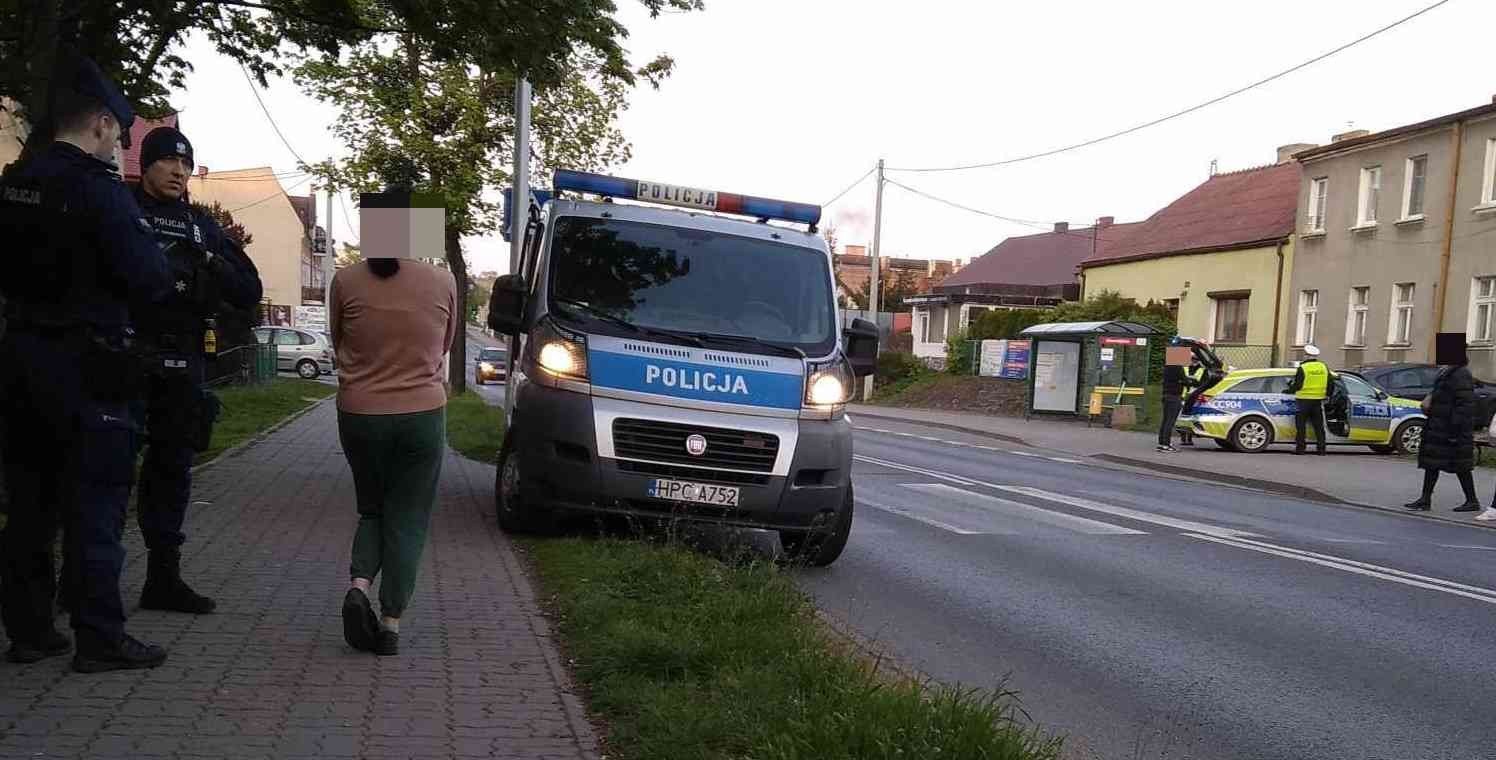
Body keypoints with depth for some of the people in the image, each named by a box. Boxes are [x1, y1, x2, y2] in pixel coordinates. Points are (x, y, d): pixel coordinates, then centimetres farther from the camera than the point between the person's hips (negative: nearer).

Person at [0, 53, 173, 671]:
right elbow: (149, 281, -17)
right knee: (95, 504, -1)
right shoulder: (100, 190, -15)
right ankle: (99, 639, 5)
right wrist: (158, 266, 2)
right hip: (86, 364, -7)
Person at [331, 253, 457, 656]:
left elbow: (339, 344, 7)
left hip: (359, 414, 1)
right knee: (407, 520, 9)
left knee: (373, 509, 21)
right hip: (423, 415, -1)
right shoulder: (443, 282, -7)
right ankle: (390, 622, 9)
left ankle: (359, 584, -1)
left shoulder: (346, 280, -7)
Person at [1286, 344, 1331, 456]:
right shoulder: (1324, 367, 7)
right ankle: (1321, 449, 11)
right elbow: (1330, 383, 12)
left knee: (1300, 425, 1)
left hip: (1304, 400, -5)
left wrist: (1290, 390, 8)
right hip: (1318, 401, 5)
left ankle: (1300, 448, -1)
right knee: (1319, 425, 11)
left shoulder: (1303, 368, -11)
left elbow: (1297, 385, -10)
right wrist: (1327, 395, 25)